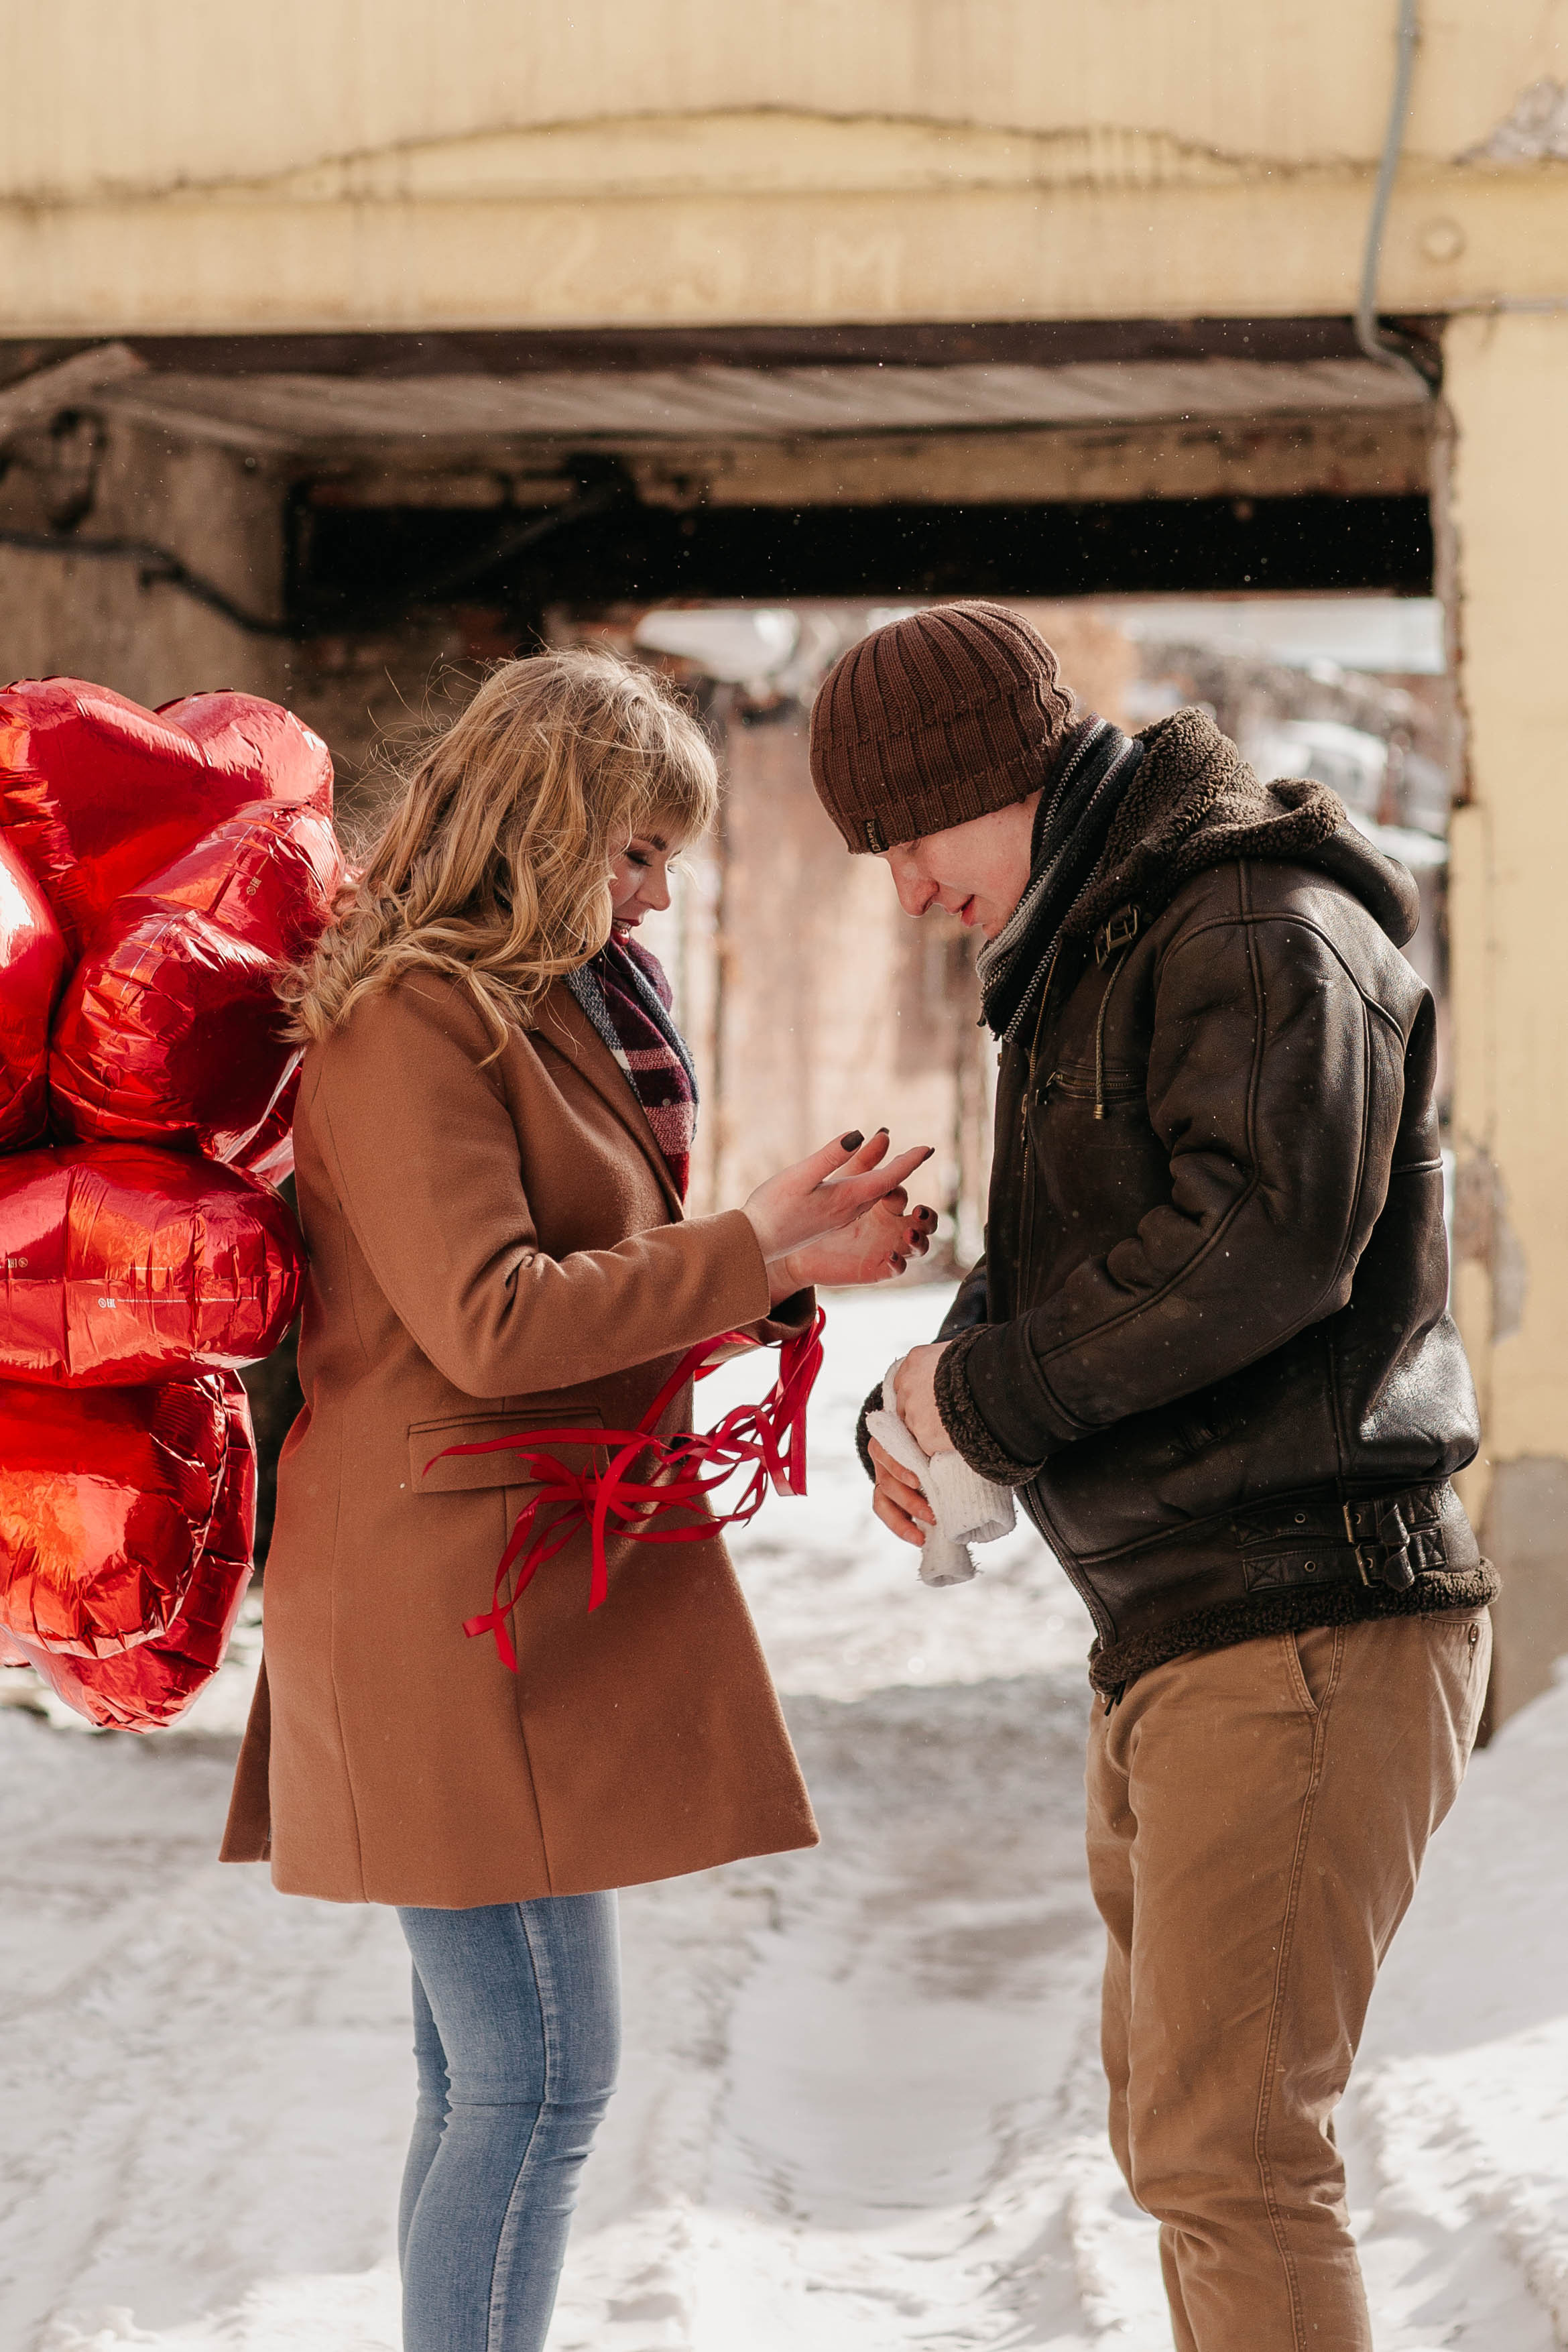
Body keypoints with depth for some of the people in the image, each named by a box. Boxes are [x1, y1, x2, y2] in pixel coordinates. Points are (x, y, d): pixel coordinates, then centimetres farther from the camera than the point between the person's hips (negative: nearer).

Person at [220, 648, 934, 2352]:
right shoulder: (407, 1019, -12)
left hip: (537, 1593, 10)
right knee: (540, 2076, -10)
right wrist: (758, 1252, -16)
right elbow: (489, 1323, -20)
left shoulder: (550, 1005, 20)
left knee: (490, 2081, 12)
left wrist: (798, 1254, 8)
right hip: (458, 1590, -10)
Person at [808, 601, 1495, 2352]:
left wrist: (993, 1393, -15)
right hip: (1171, 1632, 10)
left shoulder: (1267, 934, -12)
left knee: (1230, 2148, -12)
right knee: (1176, 2126, 15)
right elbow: (1061, 1263, 22)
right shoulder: (1085, 965, 19)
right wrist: (932, 1404, 1)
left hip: (1308, 1628, -10)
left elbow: (1266, 1241, -24)